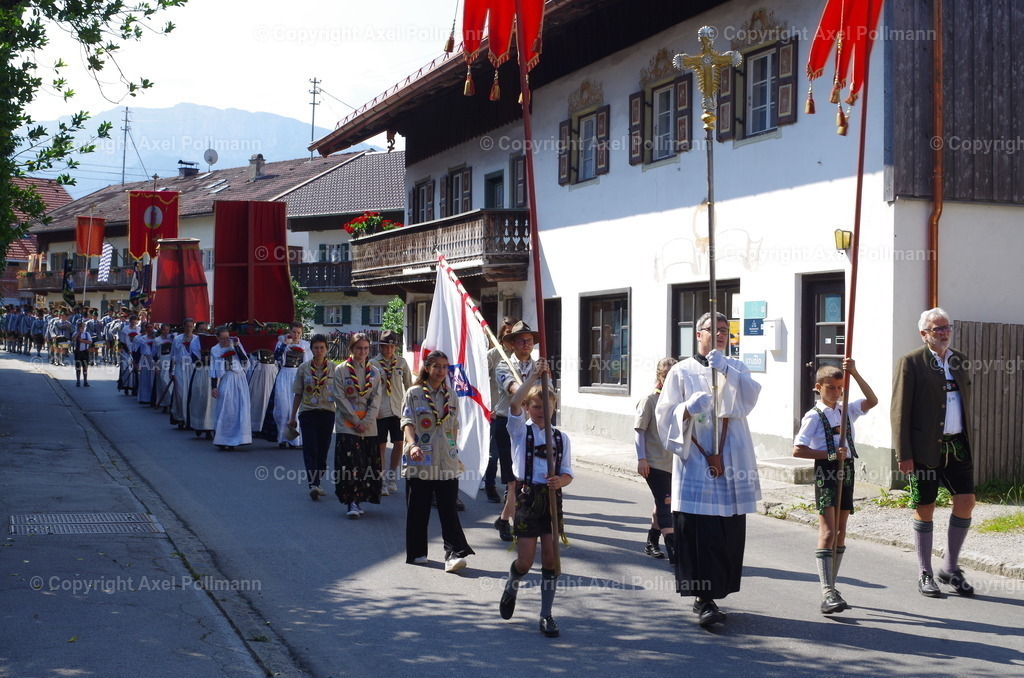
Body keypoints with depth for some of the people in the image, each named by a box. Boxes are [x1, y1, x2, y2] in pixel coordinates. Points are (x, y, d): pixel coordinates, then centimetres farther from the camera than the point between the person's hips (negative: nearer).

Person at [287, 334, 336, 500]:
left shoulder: (333, 368, 3)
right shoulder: (303, 368, 3)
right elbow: (298, 394, 9)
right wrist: (292, 417, 10)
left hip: (327, 412, 1)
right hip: (308, 412, -1)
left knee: (323, 450, 5)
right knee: (310, 449, -11)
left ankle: (317, 484, 18)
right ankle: (313, 485, -18)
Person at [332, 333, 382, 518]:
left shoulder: (374, 372, 10)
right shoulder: (341, 370, 1)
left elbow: (376, 400, 4)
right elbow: (340, 398, -4)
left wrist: (366, 422, -8)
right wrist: (356, 421, -10)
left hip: (369, 425, 3)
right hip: (346, 424, -3)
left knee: (368, 464, 2)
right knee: (350, 462, -10)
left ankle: (358, 500, 13)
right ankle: (351, 502, -8)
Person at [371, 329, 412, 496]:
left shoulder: (401, 362, 6)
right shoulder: (373, 364, -1)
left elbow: (408, 384, 11)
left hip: (398, 409, 2)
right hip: (380, 411, -2)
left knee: (399, 443, 1)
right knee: (381, 445, 0)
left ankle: (391, 475, 21)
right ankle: (382, 481, 8)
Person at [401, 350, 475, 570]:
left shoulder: (451, 395, 11)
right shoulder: (414, 394, 0)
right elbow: (407, 423, -11)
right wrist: (412, 445, -27)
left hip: (447, 462, 2)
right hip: (420, 461, -2)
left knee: (449, 510, -6)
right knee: (418, 510, 5)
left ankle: (454, 554, -11)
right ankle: (417, 552, 18)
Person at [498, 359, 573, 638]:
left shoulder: (561, 438, 8)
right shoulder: (520, 431, 1)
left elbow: (567, 473, 6)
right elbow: (514, 403, -18)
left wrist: (560, 481, -17)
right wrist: (534, 376, -21)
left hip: (552, 498, 2)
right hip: (527, 498, -2)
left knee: (550, 558, 0)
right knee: (525, 561, 0)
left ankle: (546, 615, 11)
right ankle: (511, 587, 35)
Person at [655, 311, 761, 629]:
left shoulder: (736, 368, 13)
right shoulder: (682, 371, 6)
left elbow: (751, 395, -7)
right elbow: (666, 414, 0)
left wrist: (726, 370, -22)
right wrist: (689, 408, -20)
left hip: (731, 465, 3)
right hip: (695, 463, -3)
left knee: (728, 532, 2)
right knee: (698, 532, -10)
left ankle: (709, 595, 13)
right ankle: (705, 600, -7)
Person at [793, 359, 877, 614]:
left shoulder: (847, 410, 10)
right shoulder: (814, 416, -6)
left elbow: (872, 401, -6)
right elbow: (798, 450, -11)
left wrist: (855, 374, -12)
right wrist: (829, 454, -17)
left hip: (846, 473, 7)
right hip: (825, 474, -6)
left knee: (840, 532, 11)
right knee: (827, 532, -14)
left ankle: (831, 588, 21)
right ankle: (827, 594, -19)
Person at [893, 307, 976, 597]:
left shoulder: (959, 360, 12)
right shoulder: (911, 363, -6)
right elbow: (900, 410, -9)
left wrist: (967, 441, 17)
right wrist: (903, 454, -13)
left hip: (958, 444, 5)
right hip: (925, 447, -5)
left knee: (966, 502, -1)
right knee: (925, 509, 3)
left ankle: (950, 569, 16)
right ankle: (925, 575, 16)